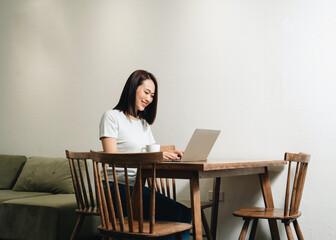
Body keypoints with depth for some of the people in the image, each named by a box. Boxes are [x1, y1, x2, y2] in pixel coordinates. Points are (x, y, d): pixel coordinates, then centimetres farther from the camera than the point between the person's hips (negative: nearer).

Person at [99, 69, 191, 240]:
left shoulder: (144, 123, 24)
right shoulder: (112, 116, 0)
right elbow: (111, 157, -13)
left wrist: (171, 154, -4)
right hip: (117, 188, -7)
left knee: (185, 213, -19)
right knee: (176, 213, -26)